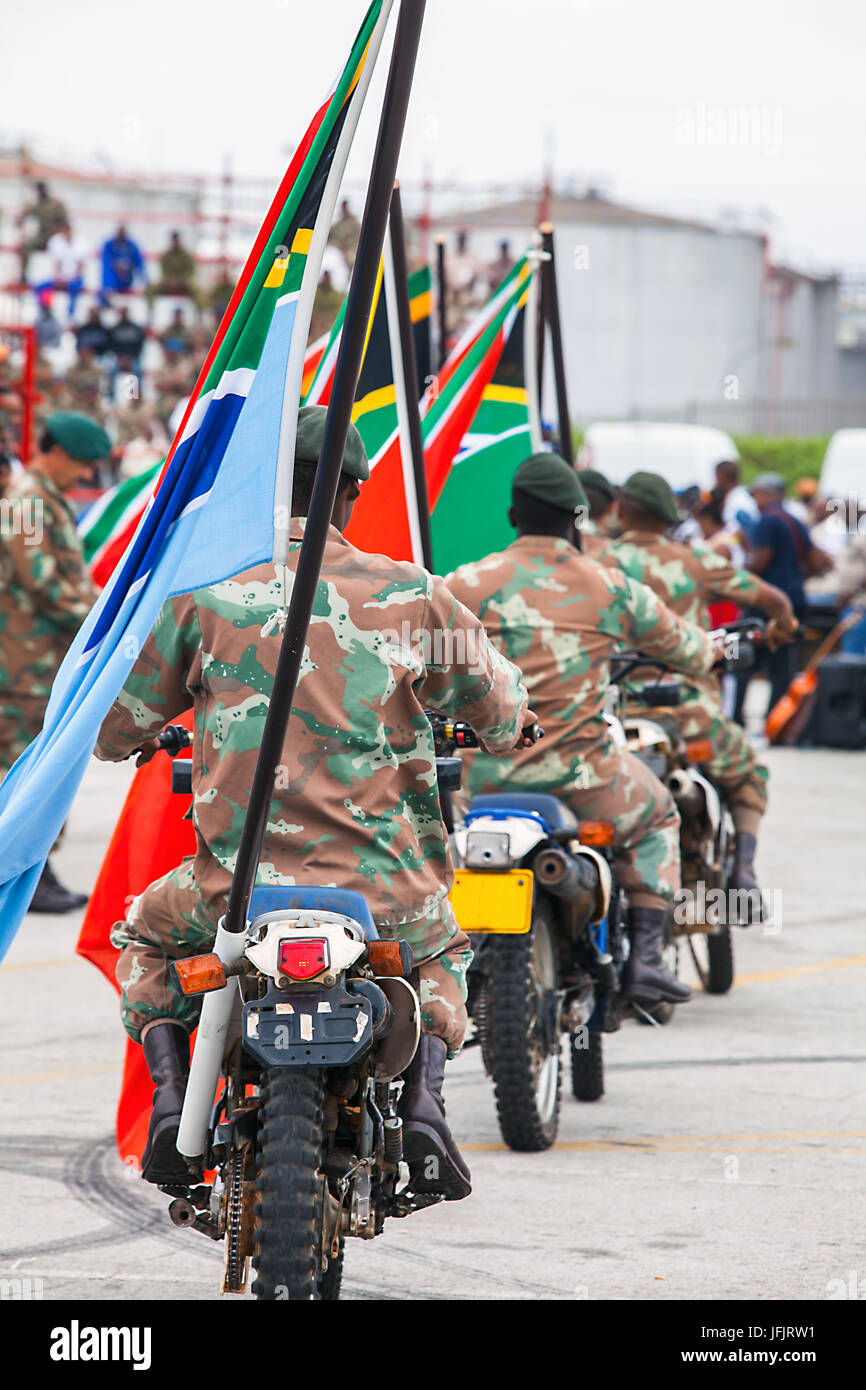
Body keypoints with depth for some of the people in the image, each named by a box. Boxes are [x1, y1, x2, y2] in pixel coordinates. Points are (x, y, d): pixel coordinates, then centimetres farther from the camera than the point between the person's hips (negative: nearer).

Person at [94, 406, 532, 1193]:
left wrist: (139, 739, 34)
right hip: (384, 891, 1)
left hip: (237, 886, 0)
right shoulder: (410, 596, 2)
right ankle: (424, 1104, 8)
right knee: (443, 953, 35)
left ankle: (170, 1100, 9)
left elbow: (115, 726, 9)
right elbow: (505, 717, 14)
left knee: (144, 937, 32)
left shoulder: (205, 595, -1)